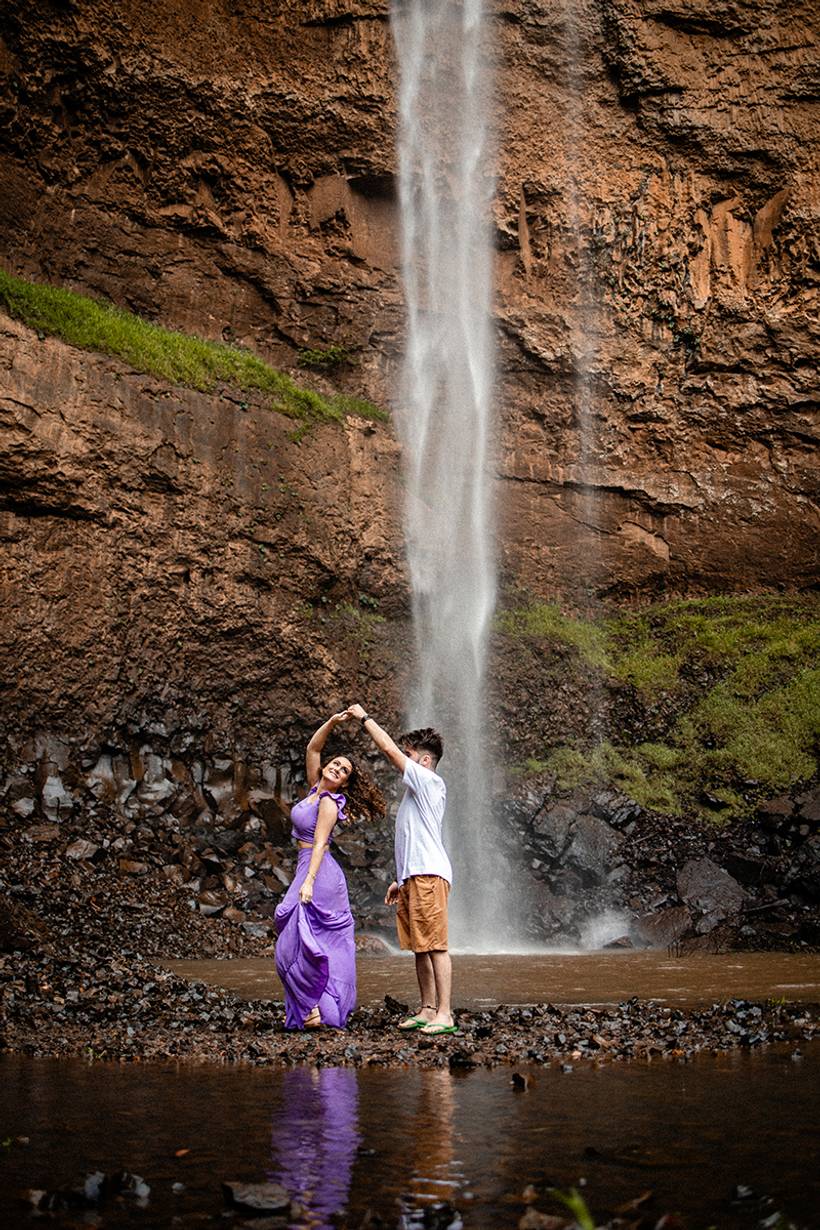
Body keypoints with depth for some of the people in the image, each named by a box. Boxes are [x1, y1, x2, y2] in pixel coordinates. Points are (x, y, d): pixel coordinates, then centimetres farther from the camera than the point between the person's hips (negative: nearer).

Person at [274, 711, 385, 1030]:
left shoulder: (329, 802, -10)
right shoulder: (315, 788, 12)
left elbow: (319, 843, -17)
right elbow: (312, 748, 15)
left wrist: (308, 881, -24)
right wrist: (332, 722, 5)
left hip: (319, 871, -9)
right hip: (310, 869, 9)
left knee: (300, 942, -9)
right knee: (323, 943, 8)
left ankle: (318, 1009, -9)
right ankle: (329, 1007, 11)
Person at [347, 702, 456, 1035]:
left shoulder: (429, 781, -5)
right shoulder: (418, 790, 24)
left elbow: (390, 749, -13)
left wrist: (364, 717, -1)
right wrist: (401, 880, 25)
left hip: (429, 875, -10)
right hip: (414, 877, 10)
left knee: (435, 945, -11)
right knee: (419, 947, 10)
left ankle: (444, 1014, -12)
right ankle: (427, 1010, 14)